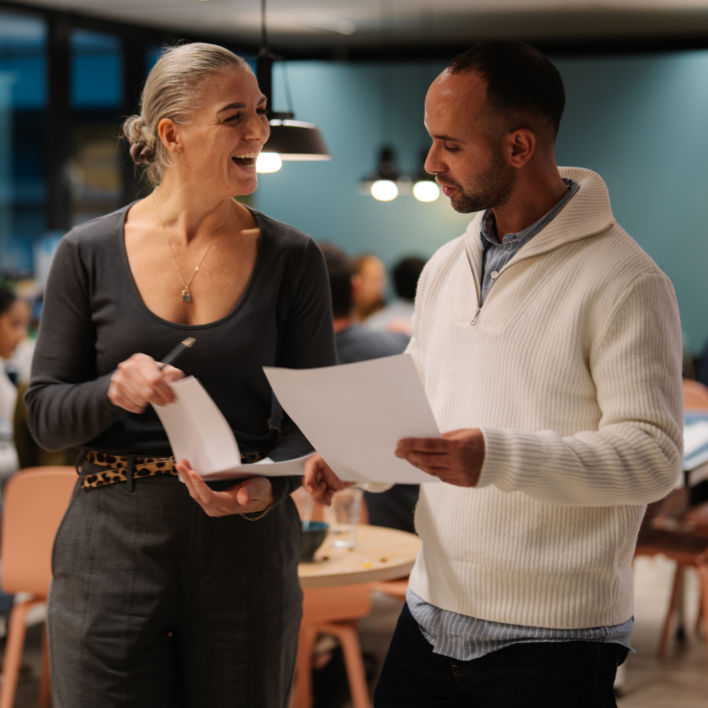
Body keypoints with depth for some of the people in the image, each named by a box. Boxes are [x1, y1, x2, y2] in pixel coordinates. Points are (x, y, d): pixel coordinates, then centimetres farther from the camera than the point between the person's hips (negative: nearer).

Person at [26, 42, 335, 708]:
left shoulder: (290, 257, 1)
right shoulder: (89, 253, 0)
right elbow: (45, 414, 1)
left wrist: (268, 485, -18)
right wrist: (114, 394, -19)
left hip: (246, 548, 1)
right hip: (113, 545, 0)